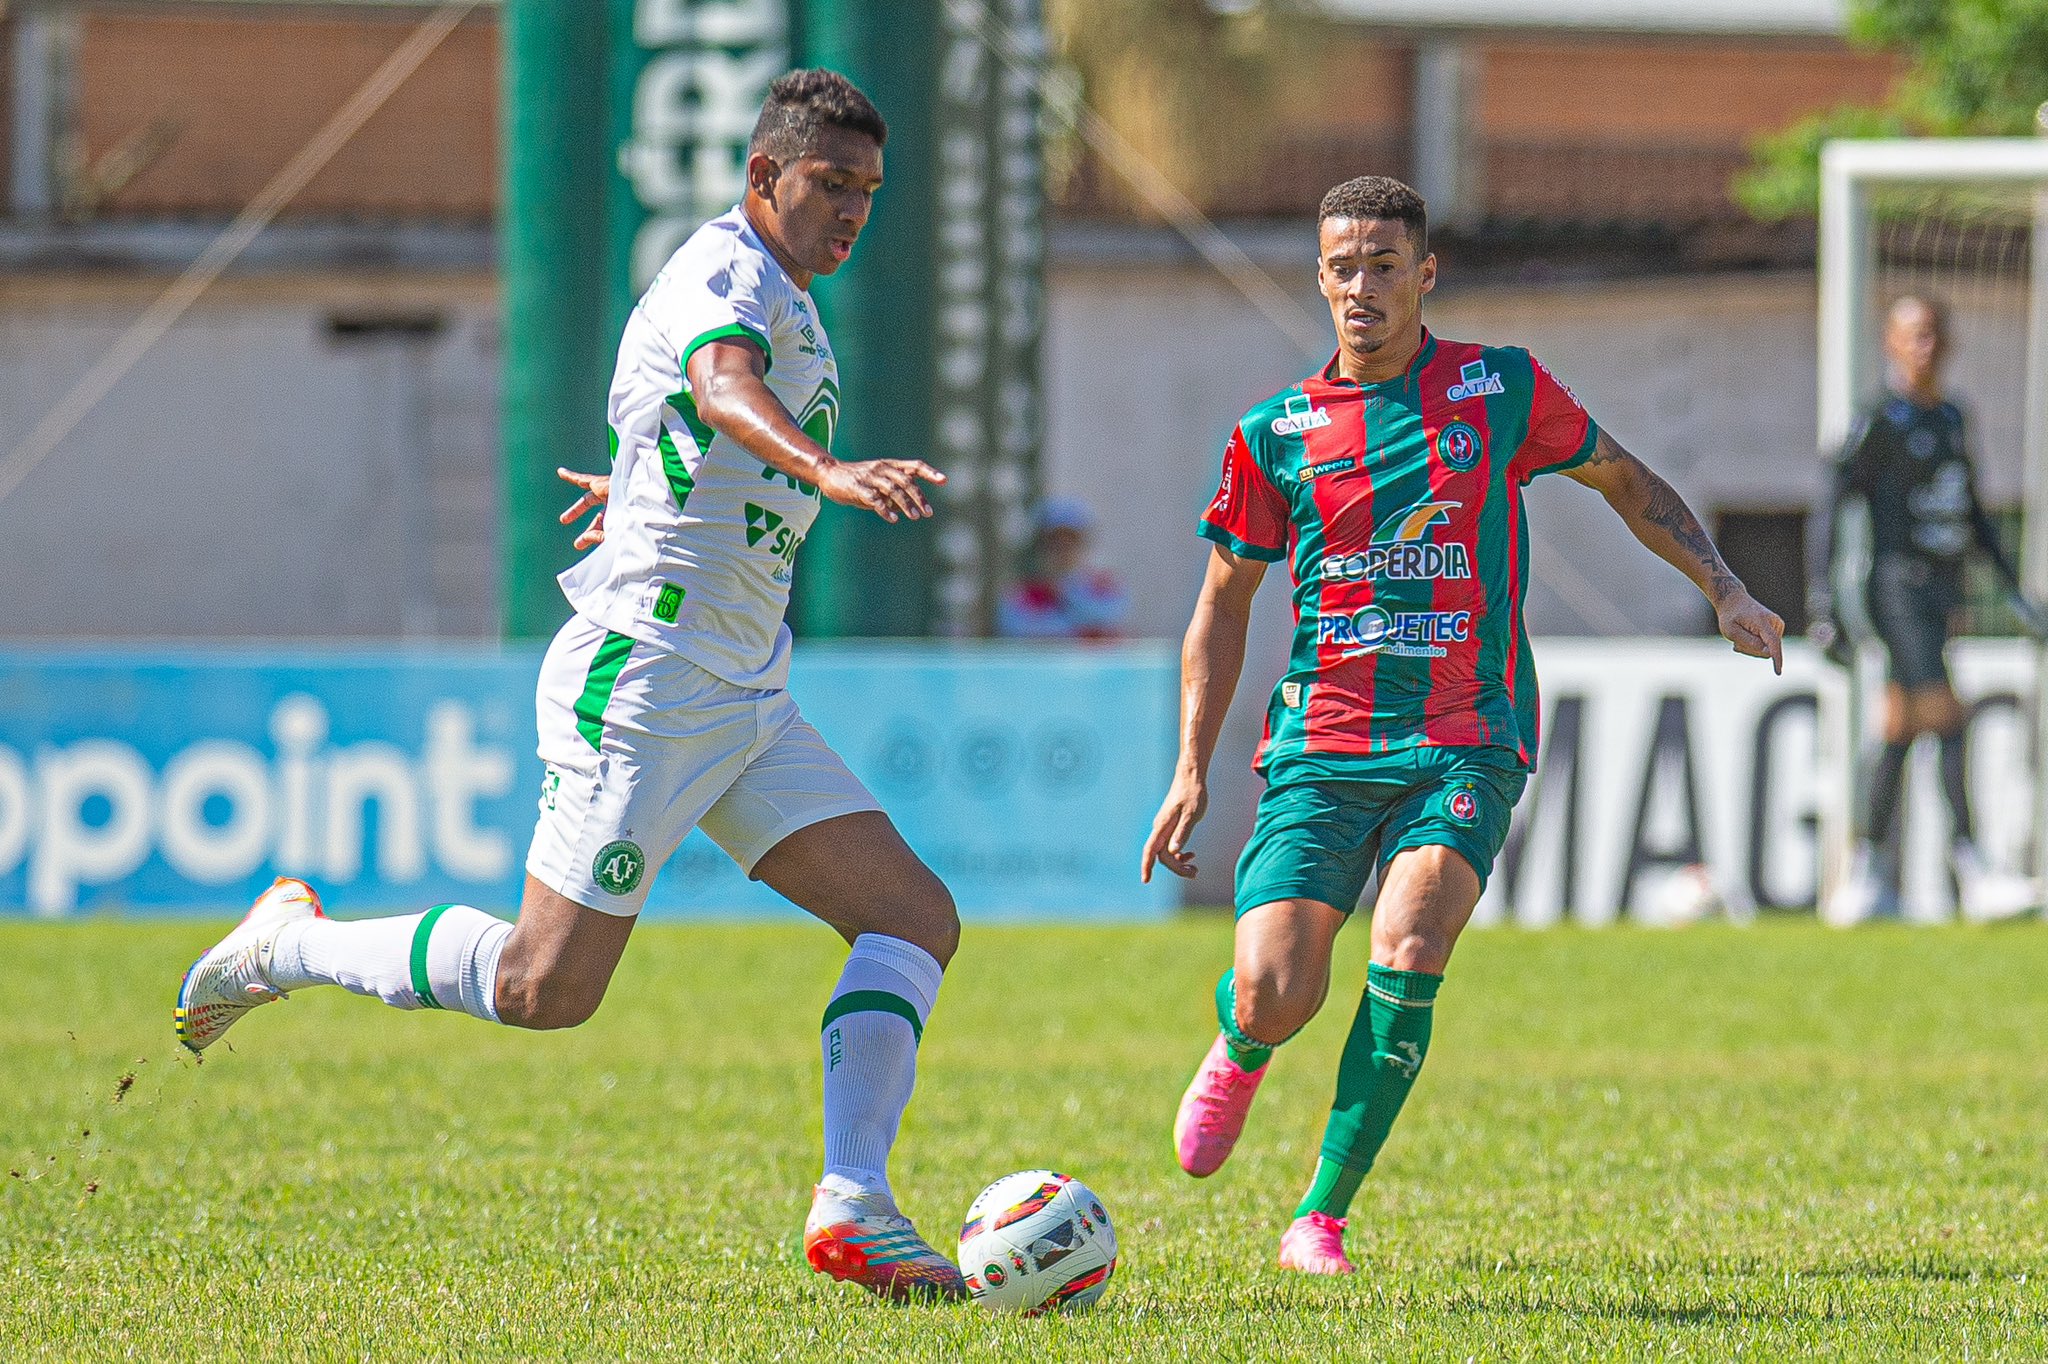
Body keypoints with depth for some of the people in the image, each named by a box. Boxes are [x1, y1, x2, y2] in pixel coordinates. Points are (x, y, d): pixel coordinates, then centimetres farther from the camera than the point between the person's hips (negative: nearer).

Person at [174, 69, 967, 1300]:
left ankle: (853, 1208, -12)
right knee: (544, 991, -9)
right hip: (643, 681, -10)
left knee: (917, 918, -4)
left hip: (744, 709, 10)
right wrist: (827, 470, -57)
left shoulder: (782, 302, 17)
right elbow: (724, 385, -38)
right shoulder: (728, 275, -13)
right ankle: (293, 944, 13)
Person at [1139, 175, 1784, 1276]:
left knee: (1408, 953, -25)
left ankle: (1321, 1218, -13)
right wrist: (1191, 769, 8)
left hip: (1464, 748, -1)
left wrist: (1724, 589, 8)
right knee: (1274, 995, -14)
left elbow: (1628, 483, 20)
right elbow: (1224, 603, 15)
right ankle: (1239, 1054, 27)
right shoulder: (1277, 433, 6)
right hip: (1319, 754, 1)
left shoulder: (1501, 390, 4)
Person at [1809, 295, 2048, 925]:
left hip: (1943, 590, 8)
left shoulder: (1951, 419, 15)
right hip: (1898, 585, -8)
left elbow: (1973, 511, 26)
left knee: (1901, 732, 10)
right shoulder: (1879, 423, -9)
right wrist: (1822, 605, -16)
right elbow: (1828, 510, -11)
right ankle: (1973, 874, -25)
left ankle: (1868, 879, 16)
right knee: (1947, 722, -18)